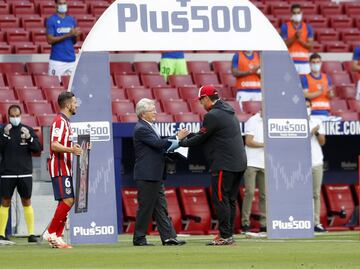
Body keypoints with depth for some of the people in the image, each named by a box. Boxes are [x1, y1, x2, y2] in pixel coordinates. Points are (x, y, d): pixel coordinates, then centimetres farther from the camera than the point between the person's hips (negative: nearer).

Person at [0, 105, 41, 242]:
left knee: (27, 202, 2)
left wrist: (29, 138, -15)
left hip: (25, 173, 1)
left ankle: (31, 233, 3)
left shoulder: (28, 130, 5)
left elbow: (38, 148, 1)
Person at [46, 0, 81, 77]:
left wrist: (75, 35, -7)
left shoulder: (71, 20, 12)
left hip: (71, 60, 5)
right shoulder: (51, 20, -2)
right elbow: (50, 40, -11)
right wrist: (67, 35, -17)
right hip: (57, 61, -5)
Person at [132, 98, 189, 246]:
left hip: (155, 175, 10)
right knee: (146, 207, -3)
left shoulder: (149, 127, 16)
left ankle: (168, 237, 8)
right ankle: (139, 238, 4)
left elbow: (159, 144, 23)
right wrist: (177, 138, -18)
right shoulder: (141, 129, -16)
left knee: (161, 208, 8)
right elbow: (159, 143, -24)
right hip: (146, 175, -10)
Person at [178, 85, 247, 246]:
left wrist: (180, 143, 6)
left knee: (220, 199, -7)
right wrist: (188, 135, 24)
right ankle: (229, 235, 12)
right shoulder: (229, 112, 19)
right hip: (239, 163, 10)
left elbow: (201, 138, -8)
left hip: (224, 164, -10)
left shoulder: (213, 115, -12)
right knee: (230, 200, 11)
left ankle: (225, 236, -9)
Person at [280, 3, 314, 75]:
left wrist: (300, 40, -12)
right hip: (290, 61, -2)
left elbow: (310, 46, 4)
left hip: (304, 61, 2)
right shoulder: (285, 27, 4)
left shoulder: (307, 27, 9)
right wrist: (294, 37, -15)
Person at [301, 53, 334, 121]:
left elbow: (331, 96, 15)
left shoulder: (327, 78, 15)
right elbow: (305, 95, -7)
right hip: (311, 112, -3)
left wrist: (329, 93, -9)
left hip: (325, 112, 3)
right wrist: (320, 92, -15)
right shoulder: (305, 78, 3)